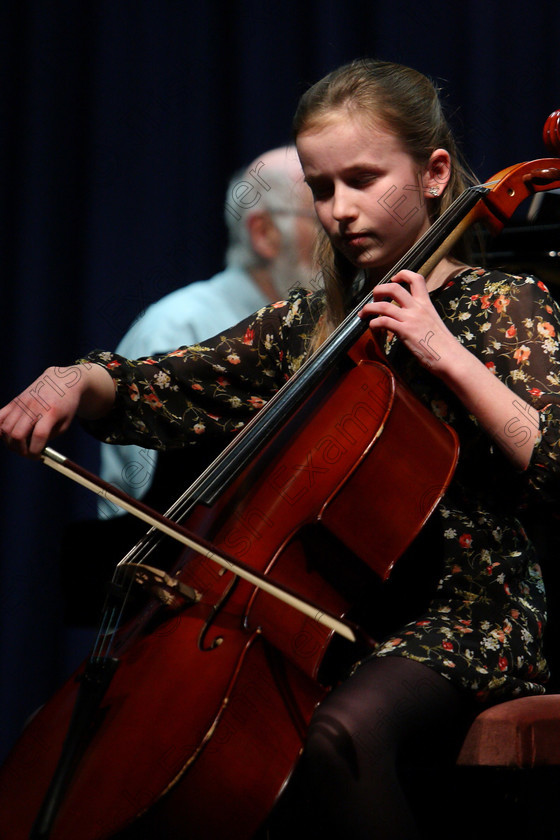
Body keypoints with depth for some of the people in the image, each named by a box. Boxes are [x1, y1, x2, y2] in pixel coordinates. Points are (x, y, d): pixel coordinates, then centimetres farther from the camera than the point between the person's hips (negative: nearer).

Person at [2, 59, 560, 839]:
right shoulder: (309, 322, 16)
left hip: (468, 610, -6)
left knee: (341, 728, -37)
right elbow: (162, 389, 18)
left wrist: (451, 359, -21)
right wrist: (77, 381, -3)